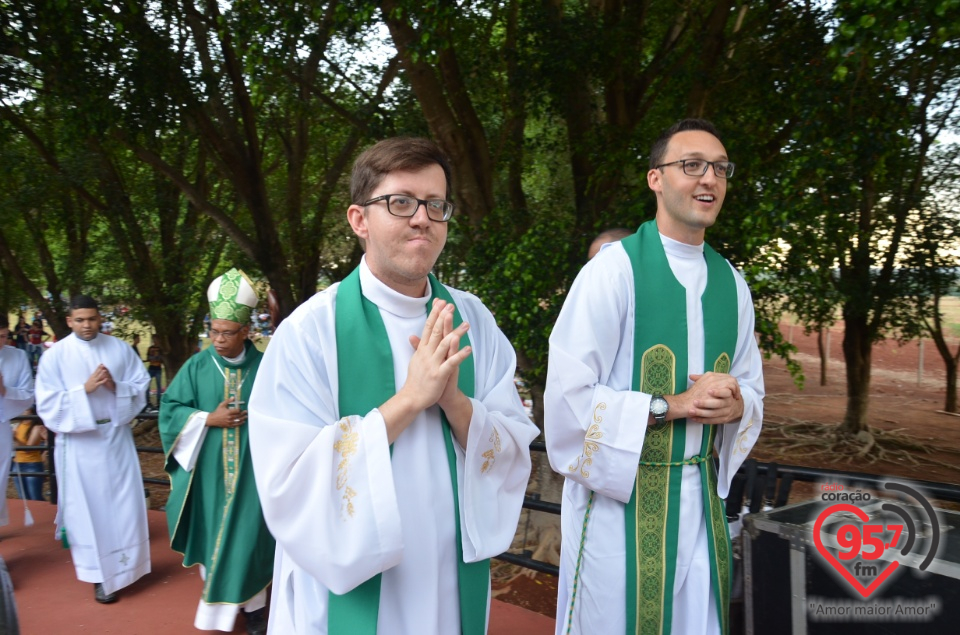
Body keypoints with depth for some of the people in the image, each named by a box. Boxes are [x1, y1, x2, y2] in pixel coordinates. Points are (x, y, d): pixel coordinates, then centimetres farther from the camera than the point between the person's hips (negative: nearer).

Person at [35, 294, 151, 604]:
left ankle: (124, 566, 28)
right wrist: (84, 389, -20)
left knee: (124, 505, 8)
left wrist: (116, 386, -16)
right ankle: (100, 576, 19)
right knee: (89, 509, 6)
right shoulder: (54, 356, -5)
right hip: (79, 443, -2)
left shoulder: (120, 348, 2)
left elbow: (141, 387, 2)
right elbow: (47, 404, -9)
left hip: (117, 437, 2)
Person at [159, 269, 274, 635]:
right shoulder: (197, 366, -2)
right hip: (209, 471, 2)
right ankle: (218, 599, 33)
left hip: (251, 470, -1)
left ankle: (253, 604, 21)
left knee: (247, 535, 4)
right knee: (212, 533, 13)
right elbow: (171, 409, 0)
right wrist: (208, 419, -12)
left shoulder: (264, 367, -5)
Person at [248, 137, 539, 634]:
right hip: (347, 594, -3)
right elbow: (289, 486, -19)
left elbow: (515, 455, -5)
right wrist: (406, 401, -26)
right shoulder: (310, 331, -15)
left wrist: (454, 401, -24)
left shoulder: (473, 321, -5)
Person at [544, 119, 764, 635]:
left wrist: (736, 405, -7)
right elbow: (567, 395, -17)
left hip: (700, 495, 6)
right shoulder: (613, 269, -14)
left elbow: (751, 385, 15)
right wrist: (672, 405, -19)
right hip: (618, 496, -5)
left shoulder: (730, 283, 6)